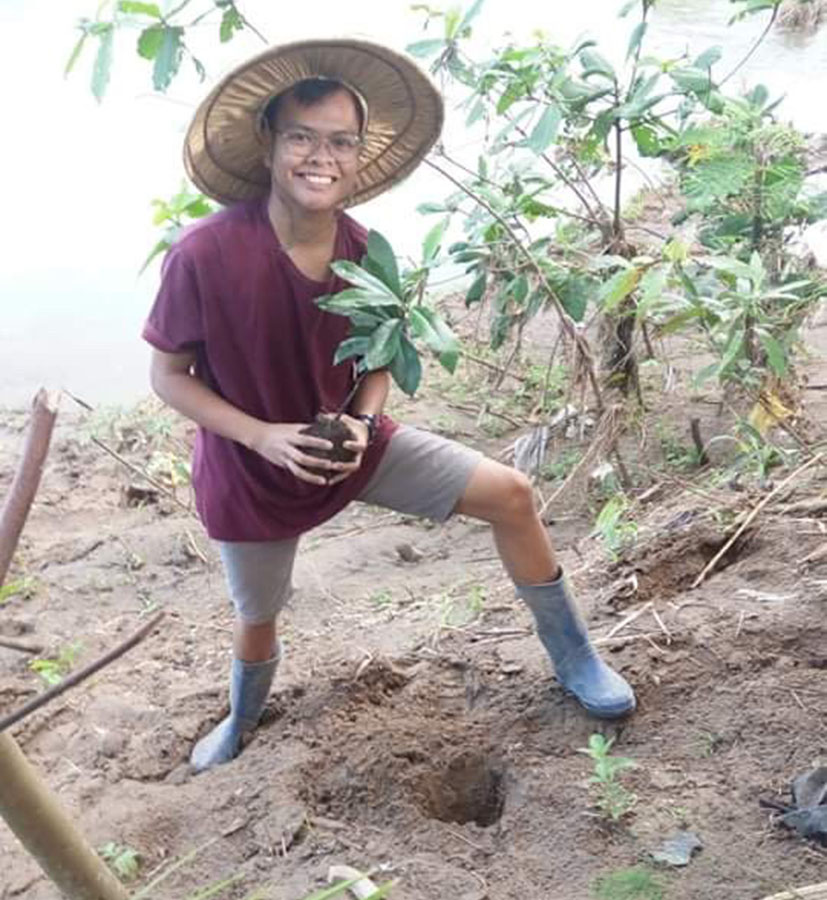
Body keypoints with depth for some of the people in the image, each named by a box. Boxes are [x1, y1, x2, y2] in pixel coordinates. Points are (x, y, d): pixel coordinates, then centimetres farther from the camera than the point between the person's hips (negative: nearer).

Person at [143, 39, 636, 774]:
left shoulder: (362, 251, -14)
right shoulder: (205, 256, -29)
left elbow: (377, 359, 1)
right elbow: (168, 376, -17)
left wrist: (363, 423, -19)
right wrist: (263, 437, -27)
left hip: (351, 442, 3)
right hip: (253, 471, -3)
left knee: (510, 494, -5)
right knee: (258, 621, 17)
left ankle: (574, 661, 15)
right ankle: (241, 724, 55)